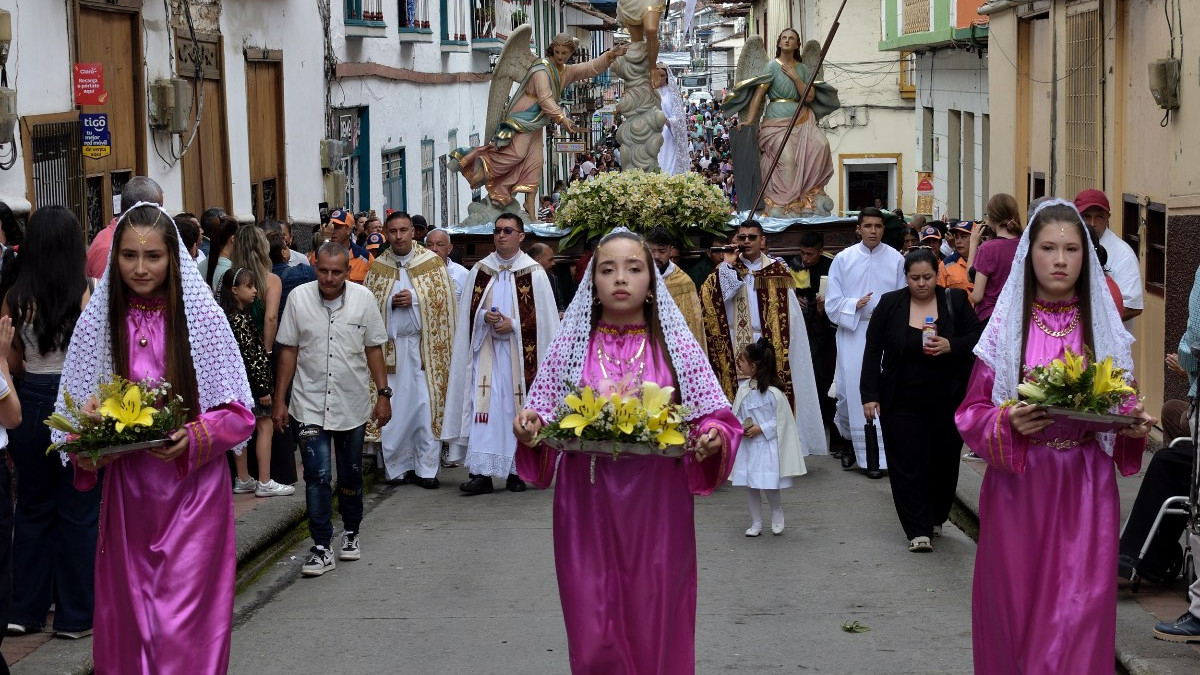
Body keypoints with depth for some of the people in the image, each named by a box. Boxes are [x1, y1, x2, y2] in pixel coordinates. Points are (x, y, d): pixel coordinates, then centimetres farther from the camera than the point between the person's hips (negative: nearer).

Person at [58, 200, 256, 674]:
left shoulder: (202, 317, -5)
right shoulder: (97, 322, 1)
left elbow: (238, 411, -2)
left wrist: (196, 438, -18)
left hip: (193, 487, -3)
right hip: (125, 488, 3)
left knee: (185, 618, -3)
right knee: (128, 612, 9)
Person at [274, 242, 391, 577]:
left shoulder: (363, 298, -3)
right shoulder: (298, 298, -5)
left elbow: (373, 348, 5)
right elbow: (288, 351, 1)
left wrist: (383, 394, 2)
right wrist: (280, 399, 1)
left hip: (352, 404, 1)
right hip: (310, 406, -1)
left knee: (351, 475, 13)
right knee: (318, 476, -9)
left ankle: (351, 533, 34)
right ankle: (321, 548, -4)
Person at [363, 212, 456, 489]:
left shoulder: (432, 262, 1)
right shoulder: (377, 266, 8)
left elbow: (445, 299, -1)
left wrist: (414, 300, -13)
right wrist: (391, 302, -8)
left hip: (425, 346, -2)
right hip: (390, 346, 2)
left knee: (427, 406, -4)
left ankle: (426, 468, 2)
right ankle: (398, 466, 11)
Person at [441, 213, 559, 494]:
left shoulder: (534, 272, 0)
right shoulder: (480, 270, 9)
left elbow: (544, 318, -3)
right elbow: (468, 311, 11)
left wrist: (513, 325, -13)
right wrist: (485, 316, -9)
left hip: (520, 352, -2)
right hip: (486, 350, 2)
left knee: (518, 409, 1)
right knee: (483, 407, -6)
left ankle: (517, 470, 11)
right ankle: (481, 472, -8)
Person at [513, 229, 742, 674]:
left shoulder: (676, 346, 4)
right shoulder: (571, 345, 6)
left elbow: (716, 417, 4)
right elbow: (541, 415, 8)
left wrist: (713, 436, -17)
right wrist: (529, 428, -13)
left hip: (657, 506, 0)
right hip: (587, 503, 0)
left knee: (655, 624, 6)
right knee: (593, 638, 2)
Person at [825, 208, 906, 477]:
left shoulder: (895, 259, 3)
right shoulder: (843, 259, 4)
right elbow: (832, 303, 3)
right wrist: (855, 305, -13)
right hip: (852, 334, 0)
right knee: (850, 391, 0)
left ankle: (877, 454, 1)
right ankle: (851, 442, 23)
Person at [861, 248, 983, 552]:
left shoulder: (955, 300, 1)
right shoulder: (889, 304, 0)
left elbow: (979, 338, 1)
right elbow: (873, 350, 1)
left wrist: (951, 346, -19)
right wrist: (870, 395, -4)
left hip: (947, 401, 1)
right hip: (903, 402, -1)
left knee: (944, 461, 8)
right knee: (909, 464, -5)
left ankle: (936, 518, 29)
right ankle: (918, 530, -2)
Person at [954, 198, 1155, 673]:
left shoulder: (1103, 327, 6)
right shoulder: (1007, 326, 0)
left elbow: (1124, 404, 13)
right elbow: (972, 412, -1)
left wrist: (1134, 424, -9)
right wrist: (1008, 423, -20)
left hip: (1086, 488, 1)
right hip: (1019, 483, -1)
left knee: (1080, 608, -2)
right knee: (1017, 603, 2)